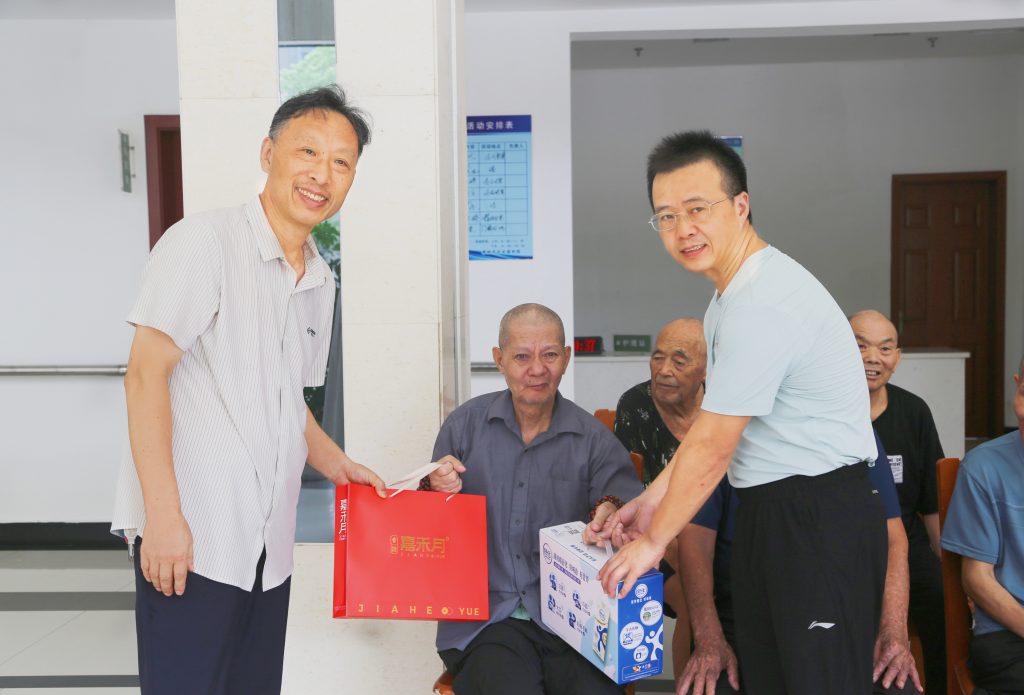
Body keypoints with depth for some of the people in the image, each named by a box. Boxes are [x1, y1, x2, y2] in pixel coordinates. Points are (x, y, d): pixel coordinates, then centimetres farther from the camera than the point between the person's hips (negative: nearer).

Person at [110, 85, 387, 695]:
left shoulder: (320, 280, 14)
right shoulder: (202, 243, -8)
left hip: (269, 541, 7)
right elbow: (147, 375, -13)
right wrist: (164, 516, -18)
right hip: (191, 534, -7)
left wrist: (336, 464, 11)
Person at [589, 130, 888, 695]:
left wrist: (654, 539, -8)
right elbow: (714, 424, 15)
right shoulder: (731, 293, 11)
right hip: (766, 510, 10)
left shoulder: (763, 304, -22)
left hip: (821, 518, -10)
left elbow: (712, 446, -19)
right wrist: (651, 500, 13)